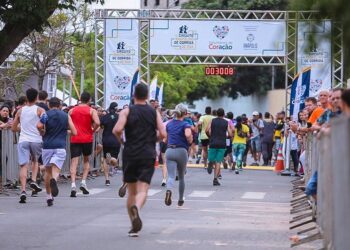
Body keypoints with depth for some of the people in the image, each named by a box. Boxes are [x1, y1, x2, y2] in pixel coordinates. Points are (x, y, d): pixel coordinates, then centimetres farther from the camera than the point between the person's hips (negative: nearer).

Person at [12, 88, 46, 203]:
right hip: (36, 140, -1)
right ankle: (33, 181, 4)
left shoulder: (20, 111, 9)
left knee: (24, 165, -4)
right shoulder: (40, 110, 0)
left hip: (23, 140, 1)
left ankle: (23, 190, -18)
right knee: (35, 161, 25)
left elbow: (14, 128, 15)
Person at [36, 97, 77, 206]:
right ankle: (54, 180, -45)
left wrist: (43, 134, 4)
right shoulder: (66, 116, 9)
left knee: (48, 171, 14)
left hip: (47, 145, 1)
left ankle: (49, 197, 18)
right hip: (60, 146, 0)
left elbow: (39, 126, -16)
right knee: (56, 169, -9)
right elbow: (74, 132, 5)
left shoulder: (46, 115, 4)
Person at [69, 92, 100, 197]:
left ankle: (73, 185, -20)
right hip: (87, 139, -1)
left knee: (74, 162, -3)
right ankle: (83, 182, 7)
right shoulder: (92, 111, -2)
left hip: (74, 139, 1)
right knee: (86, 160, 20)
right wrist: (92, 130, 0)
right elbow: (97, 123, -17)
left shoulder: (72, 110, 6)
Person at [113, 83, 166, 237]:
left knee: (131, 192, 12)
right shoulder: (154, 113, 5)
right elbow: (162, 134, -1)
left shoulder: (127, 111, 0)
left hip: (130, 155, 0)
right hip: (148, 155, 0)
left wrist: (120, 140, 4)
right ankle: (136, 207, -40)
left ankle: (134, 227, 14)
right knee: (143, 190, -7)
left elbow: (117, 129, -16)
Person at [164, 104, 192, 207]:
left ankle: (169, 190, -41)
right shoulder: (185, 124, -4)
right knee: (181, 177, 16)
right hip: (181, 151, -2)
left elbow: (165, 139, 14)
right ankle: (180, 200, 26)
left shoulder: (169, 124, 11)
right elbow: (188, 134, -23)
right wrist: (190, 141, -4)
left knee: (171, 175, -9)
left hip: (169, 151, 2)